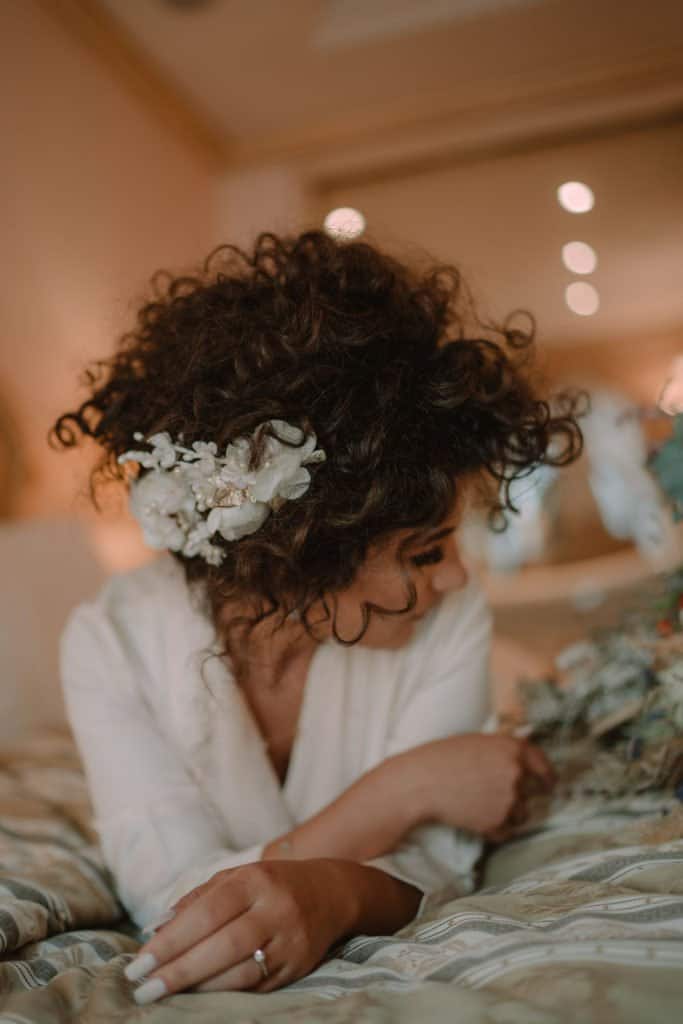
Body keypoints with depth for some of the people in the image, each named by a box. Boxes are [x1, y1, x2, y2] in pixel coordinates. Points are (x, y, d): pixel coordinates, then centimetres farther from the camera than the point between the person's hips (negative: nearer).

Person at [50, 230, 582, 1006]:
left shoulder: (451, 622, -15)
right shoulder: (111, 644, -19)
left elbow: (430, 866, -14)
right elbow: (178, 907, -21)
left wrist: (334, 892, -36)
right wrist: (407, 788, -27)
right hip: (194, 996, 0)